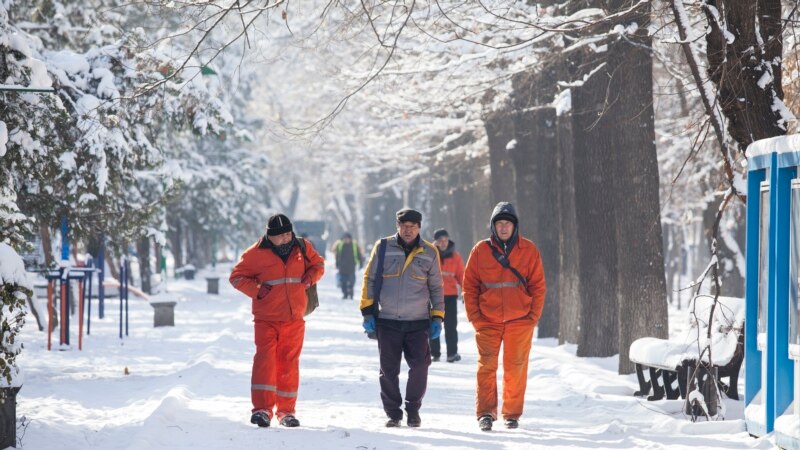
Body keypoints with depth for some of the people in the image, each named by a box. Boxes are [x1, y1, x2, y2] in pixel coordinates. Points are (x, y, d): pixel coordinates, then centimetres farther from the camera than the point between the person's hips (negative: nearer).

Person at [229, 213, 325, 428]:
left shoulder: (302, 248, 4)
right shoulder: (257, 253, -6)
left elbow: (318, 264, 21)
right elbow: (237, 276, 2)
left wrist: (310, 278, 0)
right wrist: (256, 291, -14)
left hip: (294, 320, 3)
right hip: (266, 319, -3)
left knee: (289, 363, 9)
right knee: (265, 358, -17)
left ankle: (286, 411, 18)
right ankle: (262, 409, -21)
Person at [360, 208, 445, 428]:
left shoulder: (429, 253, 6)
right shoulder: (383, 248, 3)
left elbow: (436, 287, 13)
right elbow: (369, 280, 8)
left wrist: (437, 316, 7)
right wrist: (367, 311, 2)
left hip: (418, 322, 0)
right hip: (387, 321, 0)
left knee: (419, 366, -7)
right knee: (389, 370, 3)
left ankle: (413, 409, 11)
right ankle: (393, 412, 16)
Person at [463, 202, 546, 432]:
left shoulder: (529, 251, 2)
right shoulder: (480, 251, 2)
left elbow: (538, 286, 4)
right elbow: (469, 285, 5)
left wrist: (533, 316, -3)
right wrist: (475, 317, -3)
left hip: (520, 321, 0)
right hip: (488, 322, 0)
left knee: (515, 368, 3)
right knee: (486, 366, -7)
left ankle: (512, 413, 12)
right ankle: (485, 413, -7)